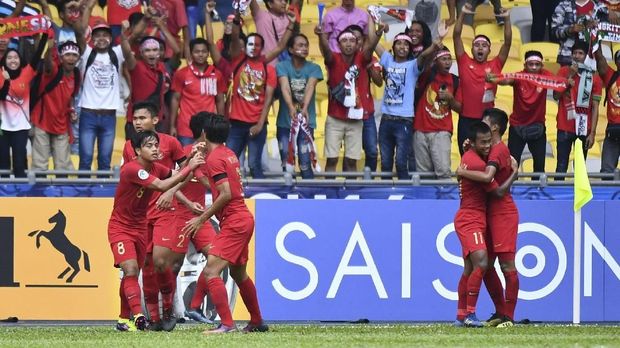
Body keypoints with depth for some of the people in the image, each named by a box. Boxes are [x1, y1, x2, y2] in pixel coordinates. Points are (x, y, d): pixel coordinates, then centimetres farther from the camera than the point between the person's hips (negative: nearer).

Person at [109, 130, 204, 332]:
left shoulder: (155, 168, 0)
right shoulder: (132, 169, -26)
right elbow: (162, 186, -34)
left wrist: (191, 159, -7)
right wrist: (189, 167, -32)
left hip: (140, 227, 8)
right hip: (120, 228, -8)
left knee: (132, 274, 10)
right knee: (131, 270, -21)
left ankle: (124, 320, 18)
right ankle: (138, 317, -29)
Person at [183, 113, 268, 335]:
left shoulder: (214, 159, -14)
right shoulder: (229, 154, 12)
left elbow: (226, 194, -21)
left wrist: (202, 219, -16)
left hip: (233, 222, -10)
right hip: (244, 219, 10)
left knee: (211, 271, -16)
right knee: (239, 273, 24)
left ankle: (227, 324, -24)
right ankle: (257, 322, 35)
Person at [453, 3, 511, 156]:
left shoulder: (495, 65, 6)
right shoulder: (465, 63, 4)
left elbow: (508, 42, 1)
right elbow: (456, 35, 0)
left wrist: (507, 19, -7)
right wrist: (462, 14, -7)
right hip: (466, 119, 0)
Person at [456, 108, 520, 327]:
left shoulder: (499, 150, -13)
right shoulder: (494, 150, 18)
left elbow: (487, 176, -28)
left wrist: (463, 172, -16)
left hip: (503, 213, -10)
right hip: (491, 214, 10)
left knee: (507, 265, -9)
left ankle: (509, 316, -10)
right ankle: (500, 312, 17)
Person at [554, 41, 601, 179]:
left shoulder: (594, 78, 3)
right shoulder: (564, 72, 6)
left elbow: (595, 108, 1)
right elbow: (556, 96, -3)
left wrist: (592, 133, -5)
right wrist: (569, 77, -11)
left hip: (584, 129, 0)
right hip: (565, 128, 0)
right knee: (561, 167, -3)